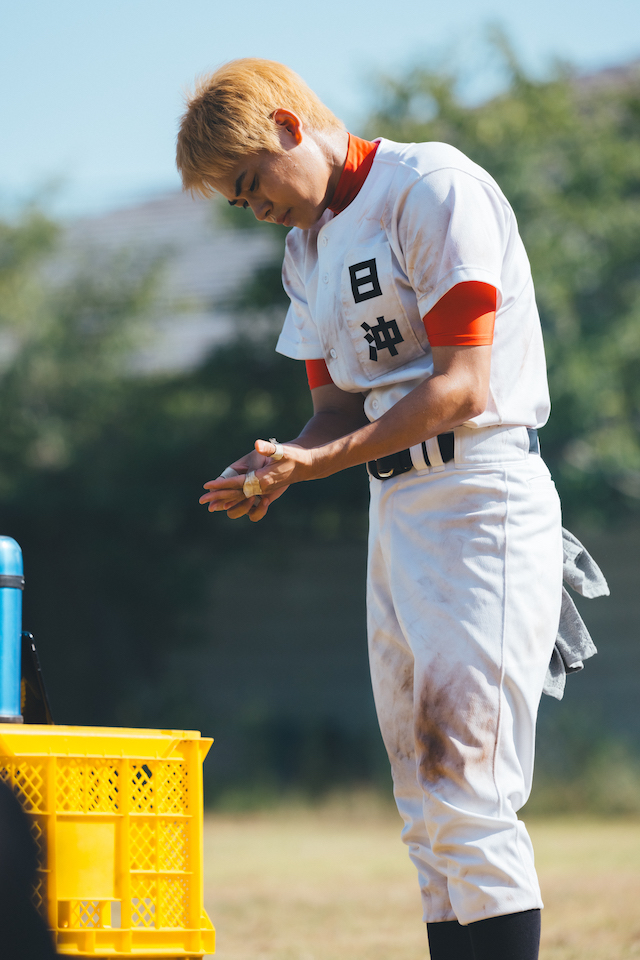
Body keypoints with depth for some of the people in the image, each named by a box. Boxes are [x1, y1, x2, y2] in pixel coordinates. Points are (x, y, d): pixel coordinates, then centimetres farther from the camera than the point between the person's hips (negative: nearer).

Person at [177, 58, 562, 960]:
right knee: (427, 811, 7)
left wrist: (317, 462, -23)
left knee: (469, 797, -15)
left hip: (483, 500, -9)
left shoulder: (433, 187, -11)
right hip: (393, 512, 9)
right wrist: (279, 463, -5)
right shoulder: (307, 248, 17)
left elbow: (461, 389, -17)